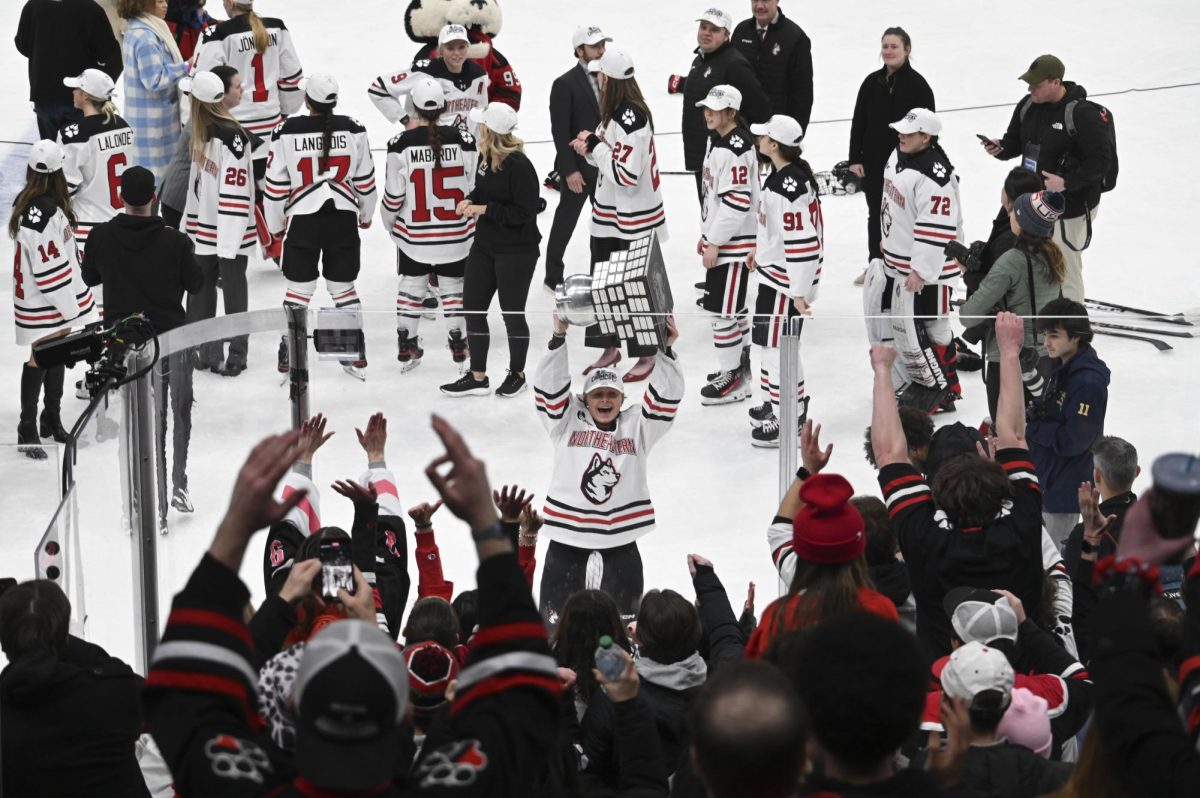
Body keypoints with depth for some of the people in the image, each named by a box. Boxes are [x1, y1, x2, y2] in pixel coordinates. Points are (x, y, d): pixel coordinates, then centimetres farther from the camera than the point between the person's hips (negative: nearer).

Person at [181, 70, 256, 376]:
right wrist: (189, 224, 18)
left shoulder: (232, 136, -22)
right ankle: (203, 350, 24)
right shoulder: (201, 132, 5)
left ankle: (237, 354, 17)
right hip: (205, 229, 8)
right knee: (200, 289, 13)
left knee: (233, 291, 5)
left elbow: (236, 192, -23)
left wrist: (228, 243, -22)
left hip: (231, 232, -8)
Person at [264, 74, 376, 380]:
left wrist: (275, 225, 10)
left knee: (299, 288, 9)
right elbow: (365, 180, 5)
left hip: (302, 218, -2)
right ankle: (355, 356, 13)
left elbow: (276, 185, -4)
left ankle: (289, 356, 9)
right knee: (343, 286, 13)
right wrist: (366, 214, 22)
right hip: (343, 217, 2)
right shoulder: (353, 131, -4)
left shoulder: (287, 133, -9)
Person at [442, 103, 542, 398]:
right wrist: (471, 200, -3)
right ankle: (477, 377, 20)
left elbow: (525, 212, -23)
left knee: (512, 313, 7)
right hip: (485, 244, 8)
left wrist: (485, 209, -21)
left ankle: (517, 374, 28)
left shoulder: (519, 166, -23)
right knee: (472, 308, 9)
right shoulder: (486, 156, 1)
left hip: (516, 251, -8)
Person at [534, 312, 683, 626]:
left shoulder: (637, 426, 5)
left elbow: (667, 395, -4)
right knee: (557, 611, 4)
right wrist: (559, 336, -20)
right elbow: (550, 383, -8)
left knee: (625, 618, 8)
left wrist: (665, 349, -18)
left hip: (620, 535, 1)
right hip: (568, 533, -1)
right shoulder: (568, 422, 2)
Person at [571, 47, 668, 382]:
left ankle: (646, 356, 15)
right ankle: (609, 348, 29)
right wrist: (590, 148, -1)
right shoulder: (615, 113, 6)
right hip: (608, 216, 10)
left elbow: (626, 174, -28)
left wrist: (595, 145, -18)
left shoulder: (632, 118, -24)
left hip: (635, 219, -10)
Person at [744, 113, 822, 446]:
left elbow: (801, 242, -28)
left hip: (787, 281, -10)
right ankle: (779, 401, 37)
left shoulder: (789, 188, -28)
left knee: (779, 346, -2)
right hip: (774, 272, 10)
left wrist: (799, 292, -25)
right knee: (772, 340, 21)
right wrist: (760, 250, 32)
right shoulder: (784, 173, 3)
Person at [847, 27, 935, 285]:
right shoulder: (872, 82, 4)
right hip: (873, 161, 5)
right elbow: (858, 121, 7)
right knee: (875, 213, 14)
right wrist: (855, 158, 2)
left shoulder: (917, 85, -9)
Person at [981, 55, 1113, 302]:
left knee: (1065, 271, -2)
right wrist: (1000, 148, -8)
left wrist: (1066, 182, -28)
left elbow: (1101, 161, -20)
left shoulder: (1083, 114, -21)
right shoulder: (1028, 106, 2)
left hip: (1071, 207, -8)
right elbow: (1014, 142, 15)